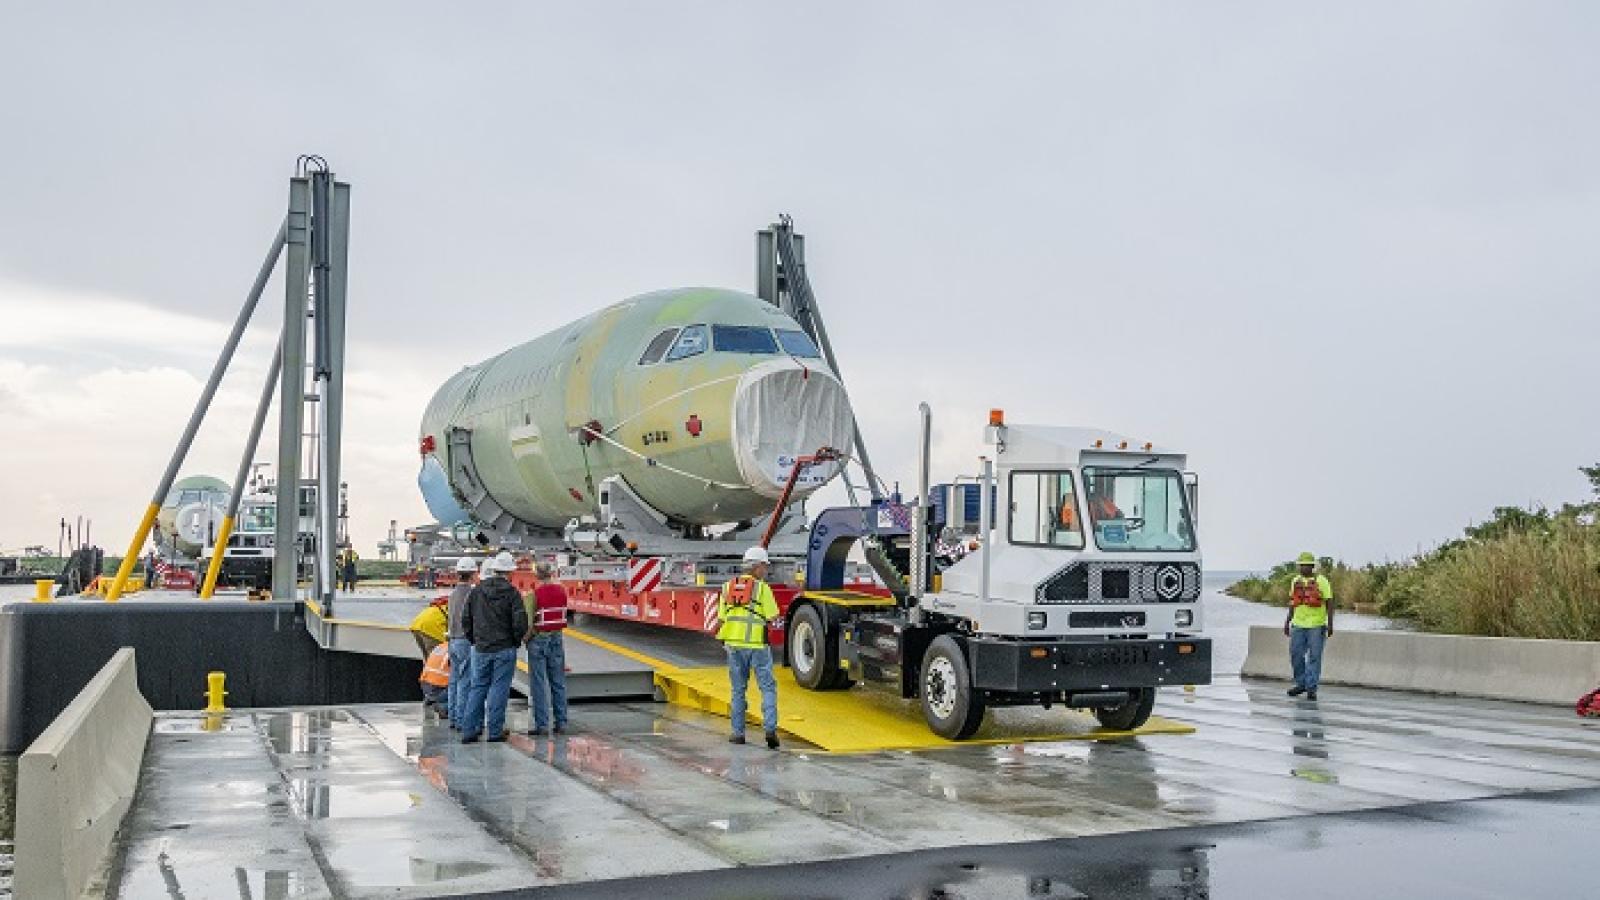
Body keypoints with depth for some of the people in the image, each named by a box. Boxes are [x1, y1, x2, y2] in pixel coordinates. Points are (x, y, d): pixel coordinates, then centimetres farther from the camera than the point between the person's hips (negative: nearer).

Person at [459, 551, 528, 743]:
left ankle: (469, 730, 8)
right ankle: (495, 731, 3)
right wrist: (515, 639, 3)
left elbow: (465, 620, 7)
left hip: (481, 650, 4)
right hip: (504, 649, -4)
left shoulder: (476, 591, 4)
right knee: (499, 689, 2)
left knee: (477, 688, 11)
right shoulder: (512, 593, -9)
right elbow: (520, 623, -15)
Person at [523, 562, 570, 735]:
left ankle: (541, 724, 2)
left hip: (539, 639, -5)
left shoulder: (537, 593, -15)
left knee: (538, 684, 1)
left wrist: (525, 638, 0)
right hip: (557, 637, 5)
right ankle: (561, 722, 13)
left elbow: (532, 622, -15)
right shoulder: (562, 590, 2)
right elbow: (563, 615, 6)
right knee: (558, 682, 10)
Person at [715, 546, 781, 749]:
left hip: (734, 643, 4)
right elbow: (772, 617, -6)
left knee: (738, 689, 13)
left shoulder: (728, 587, 9)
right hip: (757, 644, -4)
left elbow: (722, 619, 8)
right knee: (768, 687, 3)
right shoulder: (762, 587, -5)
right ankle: (770, 728, -10)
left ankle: (738, 732, 14)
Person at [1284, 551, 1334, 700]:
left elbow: (1329, 603, -5)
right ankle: (1301, 684, 20)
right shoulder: (1296, 581, 10)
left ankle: (1311, 688, 5)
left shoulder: (1321, 581, -5)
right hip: (1298, 625, 5)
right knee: (1296, 655, 5)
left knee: (1314, 658, -1)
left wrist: (1330, 624, -11)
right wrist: (1288, 621, 14)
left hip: (1316, 625, -5)